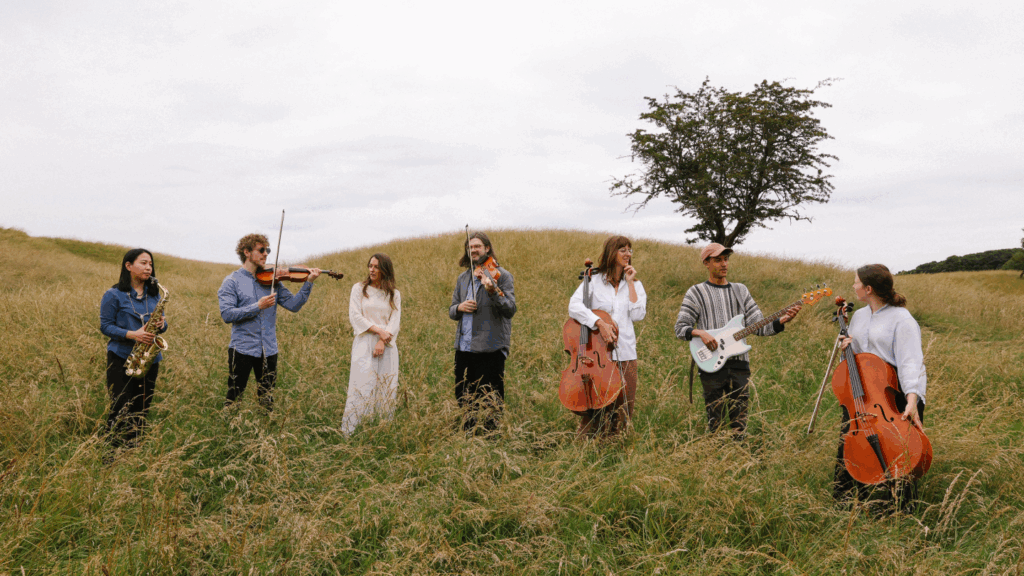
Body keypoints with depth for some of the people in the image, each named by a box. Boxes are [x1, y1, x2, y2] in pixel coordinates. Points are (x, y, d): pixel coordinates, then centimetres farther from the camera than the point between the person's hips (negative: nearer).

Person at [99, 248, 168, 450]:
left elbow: (160, 323, 17)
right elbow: (105, 326, -6)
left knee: (141, 409, 8)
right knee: (121, 409, -5)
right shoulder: (114, 295, -4)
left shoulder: (154, 294, 12)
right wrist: (132, 334, -19)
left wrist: (161, 324, -7)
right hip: (121, 359, -5)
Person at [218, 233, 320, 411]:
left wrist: (308, 283, -10)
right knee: (233, 399, 1)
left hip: (269, 350, 4)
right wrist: (258, 307, -19)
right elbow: (227, 314, -13)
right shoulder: (232, 281, -2)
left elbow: (293, 305, 1)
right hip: (242, 349, -4)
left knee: (267, 400, 12)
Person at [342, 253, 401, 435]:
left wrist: (383, 341, -11)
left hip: (387, 346, 2)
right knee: (362, 387, -9)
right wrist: (378, 330, -10)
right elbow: (355, 316, -1)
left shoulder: (394, 294, 13)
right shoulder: (359, 288, 9)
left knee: (386, 389, 0)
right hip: (364, 345, -2)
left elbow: (395, 321, 4)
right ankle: (351, 432, -5)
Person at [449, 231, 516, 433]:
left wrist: (493, 291, -29)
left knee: (489, 401, -1)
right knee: (463, 396, 14)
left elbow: (510, 310, -13)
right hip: (463, 348, 6)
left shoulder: (501, 276, -3)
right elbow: (451, 312, 18)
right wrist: (459, 307, -6)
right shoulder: (463, 278, 15)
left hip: (490, 348, -6)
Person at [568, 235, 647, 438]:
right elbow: (574, 307, -12)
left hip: (625, 354, 3)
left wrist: (630, 283, -3)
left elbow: (638, 315, -3)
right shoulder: (594, 281, 3)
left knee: (623, 407, 2)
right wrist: (599, 322, -24)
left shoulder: (635, 284, 13)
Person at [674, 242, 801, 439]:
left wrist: (782, 321, -8)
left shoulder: (740, 290, 15)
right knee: (716, 424, -1)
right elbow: (680, 328, 0)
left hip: (739, 363, 3)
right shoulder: (696, 292, 4)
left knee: (739, 421, 4)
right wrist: (700, 333, -18)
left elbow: (758, 326, 9)